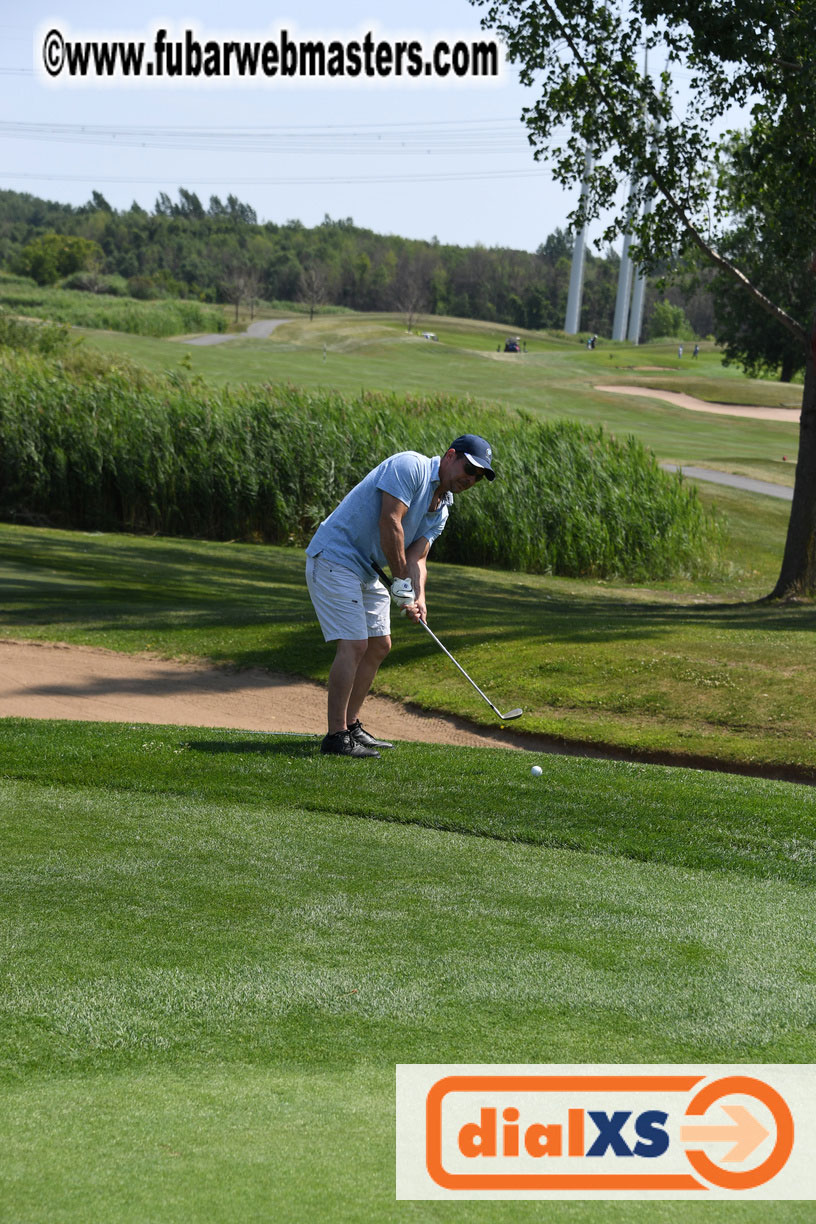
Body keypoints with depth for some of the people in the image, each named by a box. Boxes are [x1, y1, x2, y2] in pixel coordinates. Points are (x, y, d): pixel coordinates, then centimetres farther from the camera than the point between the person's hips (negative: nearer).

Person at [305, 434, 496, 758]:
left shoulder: (441, 511, 11)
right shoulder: (411, 466, -16)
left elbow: (416, 557, 2)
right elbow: (389, 522, -23)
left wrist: (418, 597, -18)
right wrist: (402, 580, -16)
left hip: (366, 571, 10)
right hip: (334, 558, -10)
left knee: (379, 645, 12)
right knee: (354, 644, -15)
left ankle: (350, 725, 21)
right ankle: (336, 736, -12)